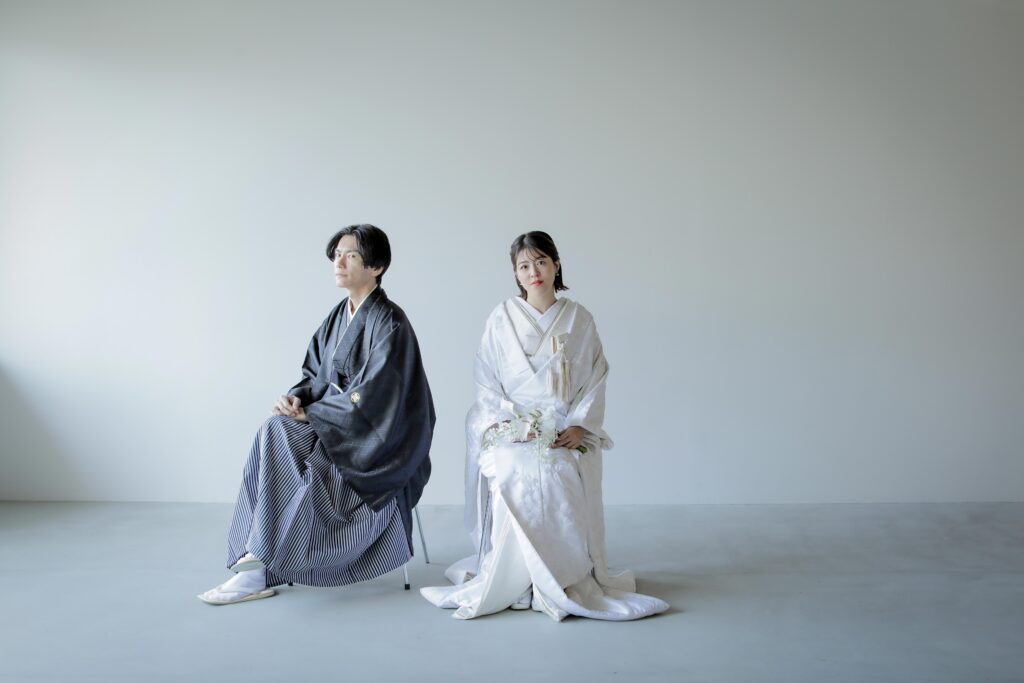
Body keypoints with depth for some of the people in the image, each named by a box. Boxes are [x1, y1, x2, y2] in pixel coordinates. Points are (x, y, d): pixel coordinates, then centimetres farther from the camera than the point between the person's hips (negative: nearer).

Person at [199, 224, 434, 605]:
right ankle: (256, 566, -18)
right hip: (334, 428, 7)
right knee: (275, 433, -20)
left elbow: (369, 399, -20)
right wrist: (297, 398, -9)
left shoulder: (389, 324, -14)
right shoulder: (337, 317, 11)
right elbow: (315, 375, 14)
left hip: (375, 442, -7)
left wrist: (308, 413, -15)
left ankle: (258, 571, -19)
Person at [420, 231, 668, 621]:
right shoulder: (502, 319, 9)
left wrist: (579, 426, -6)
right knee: (516, 473, -30)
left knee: (562, 475, -29)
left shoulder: (579, 319, 11)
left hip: (566, 431, 1)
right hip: (513, 428, 0)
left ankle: (571, 580, -15)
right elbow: (486, 382, 7)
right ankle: (514, 583, -18)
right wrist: (512, 423, -7)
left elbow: (596, 378, 8)